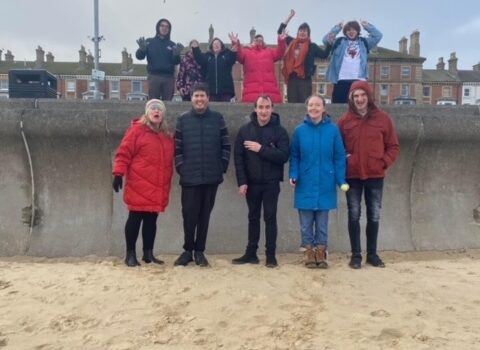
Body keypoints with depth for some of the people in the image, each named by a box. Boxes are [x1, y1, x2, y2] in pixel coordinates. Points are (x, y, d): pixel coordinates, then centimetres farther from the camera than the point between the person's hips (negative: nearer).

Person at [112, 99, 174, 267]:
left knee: (151, 219, 10)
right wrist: (118, 173, -14)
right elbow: (124, 153, -8)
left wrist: (168, 182, 17)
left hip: (158, 187, 6)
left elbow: (169, 160, 20)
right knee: (135, 218, 0)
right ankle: (130, 254, 10)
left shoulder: (167, 135, 14)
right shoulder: (137, 129, -4)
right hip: (139, 186, -5)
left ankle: (148, 253, 19)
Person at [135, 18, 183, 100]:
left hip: (169, 77, 2)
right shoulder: (149, 42, 11)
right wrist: (142, 49, -19)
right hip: (154, 76, -1)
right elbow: (139, 56, 2)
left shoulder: (172, 45, 15)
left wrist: (176, 54, -16)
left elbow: (176, 62, 6)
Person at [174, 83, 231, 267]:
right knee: (189, 215, 0)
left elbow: (226, 146, 5)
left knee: (204, 215, 7)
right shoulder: (183, 120, 6)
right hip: (190, 177, 0)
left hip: (212, 177, 1)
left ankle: (199, 251, 18)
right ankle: (188, 250, 16)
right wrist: (181, 168, -5)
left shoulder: (217, 119, 6)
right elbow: (177, 148, 3)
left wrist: (222, 167, -2)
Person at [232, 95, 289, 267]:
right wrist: (242, 181, -8)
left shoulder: (279, 130, -4)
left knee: (270, 218, 3)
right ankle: (251, 253, 21)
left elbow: (283, 156, -14)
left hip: (271, 183, -2)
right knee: (253, 218, 12)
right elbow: (238, 157, -2)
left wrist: (261, 149, -19)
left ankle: (270, 255, 12)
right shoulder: (245, 129, 1)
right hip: (251, 183, 2)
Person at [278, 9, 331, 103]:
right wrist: (290, 17, 14)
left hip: (305, 79, -2)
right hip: (292, 78, 3)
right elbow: (280, 31, 18)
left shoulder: (312, 46, 6)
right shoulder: (292, 42, 13)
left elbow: (324, 54, -1)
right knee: (292, 104, 5)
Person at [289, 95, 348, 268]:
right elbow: (294, 156, 5)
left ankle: (321, 251, 22)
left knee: (322, 222, 10)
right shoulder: (299, 130, 1)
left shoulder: (333, 130, -3)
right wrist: (293, 175, -9)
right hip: (305, 185, 1)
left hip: (325, 184, -1)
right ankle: (308, 251, 21)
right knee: (306, 223, 8)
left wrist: (341, 180, -8)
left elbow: (339, 157, -1)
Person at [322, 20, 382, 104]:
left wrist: (367, 26, 5)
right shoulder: (339, 42, 14)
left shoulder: (364, 42, 16)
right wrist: (337, 28, 0)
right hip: (341, 80, 0)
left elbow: (378, 36, 6)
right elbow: (326, 39, 2)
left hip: (359, 80, 1)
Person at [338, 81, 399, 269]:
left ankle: (372, 254, 23)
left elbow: (393, 146, 4)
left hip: (375, 175, 1)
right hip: (352, 175, 0)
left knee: (374, 216, 9)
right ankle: (356, 255, 15)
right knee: (354, 215, 5)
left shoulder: (383, 118, 1)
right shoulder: (345, 120, 1)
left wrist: (384, 162, -9)